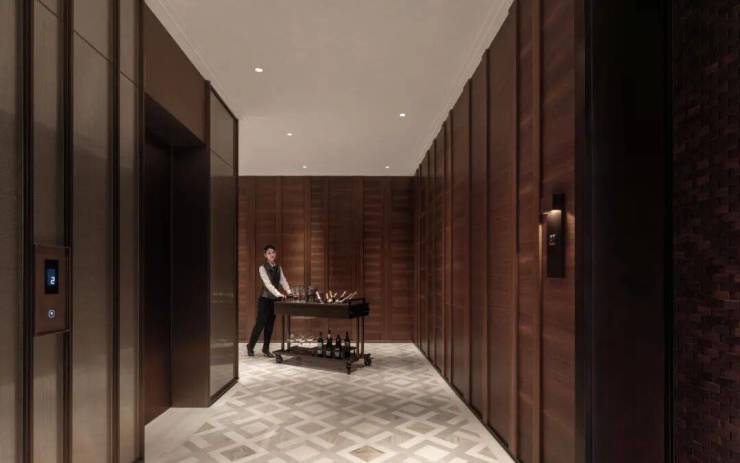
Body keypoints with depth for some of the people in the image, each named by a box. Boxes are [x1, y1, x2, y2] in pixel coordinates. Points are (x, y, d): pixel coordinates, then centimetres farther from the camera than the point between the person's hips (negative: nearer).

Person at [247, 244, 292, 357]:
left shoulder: (278, 268, 8)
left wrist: (288, 291, -19)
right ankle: (250, 346, 17)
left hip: (274, 299, 5)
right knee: (260, 323, -2)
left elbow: (283, 280, 0)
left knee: (270, 324, 10)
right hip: (265, 299, -5)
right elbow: (268, 283, -22)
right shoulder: (262, 268, -11)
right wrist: (279, 294, -32)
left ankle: (266, 348, 21)